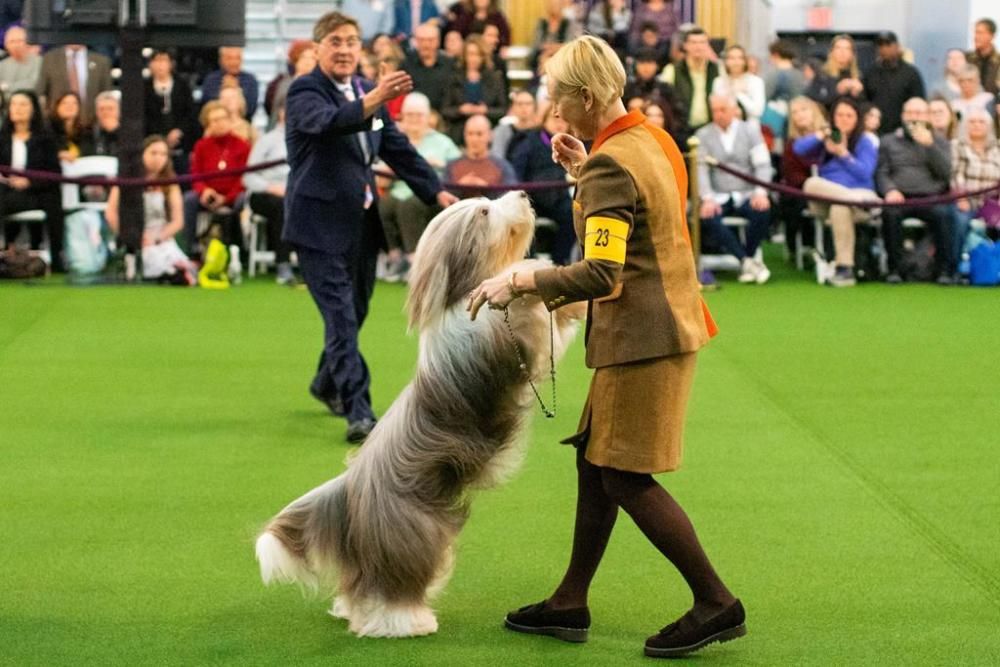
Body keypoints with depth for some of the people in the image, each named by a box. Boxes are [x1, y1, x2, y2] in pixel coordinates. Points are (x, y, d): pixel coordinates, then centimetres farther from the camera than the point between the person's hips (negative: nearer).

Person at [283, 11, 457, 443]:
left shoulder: (367, 92, 10)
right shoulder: (304, 93, -12)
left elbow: (398, 148, 16)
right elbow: (329, 120, -34)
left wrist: (436, 191, 7)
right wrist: (374, 100, -52)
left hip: (361, 221, 7)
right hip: (320, 223, -7)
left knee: (354, 313, 18)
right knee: (341, 317, -13)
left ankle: (328, 384, 41)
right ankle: (359, 413, -17)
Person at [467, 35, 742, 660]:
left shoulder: (610, 166, -20)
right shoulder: (653, 138, 8)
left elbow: (601, 275, -28)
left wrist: (520, 280, -19)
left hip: (642, 337, -10)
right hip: (666, 321, 10)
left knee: (626, 478, -3)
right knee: (594, 459, 15)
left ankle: (717, 603, 3)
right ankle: (571, 603, 23)